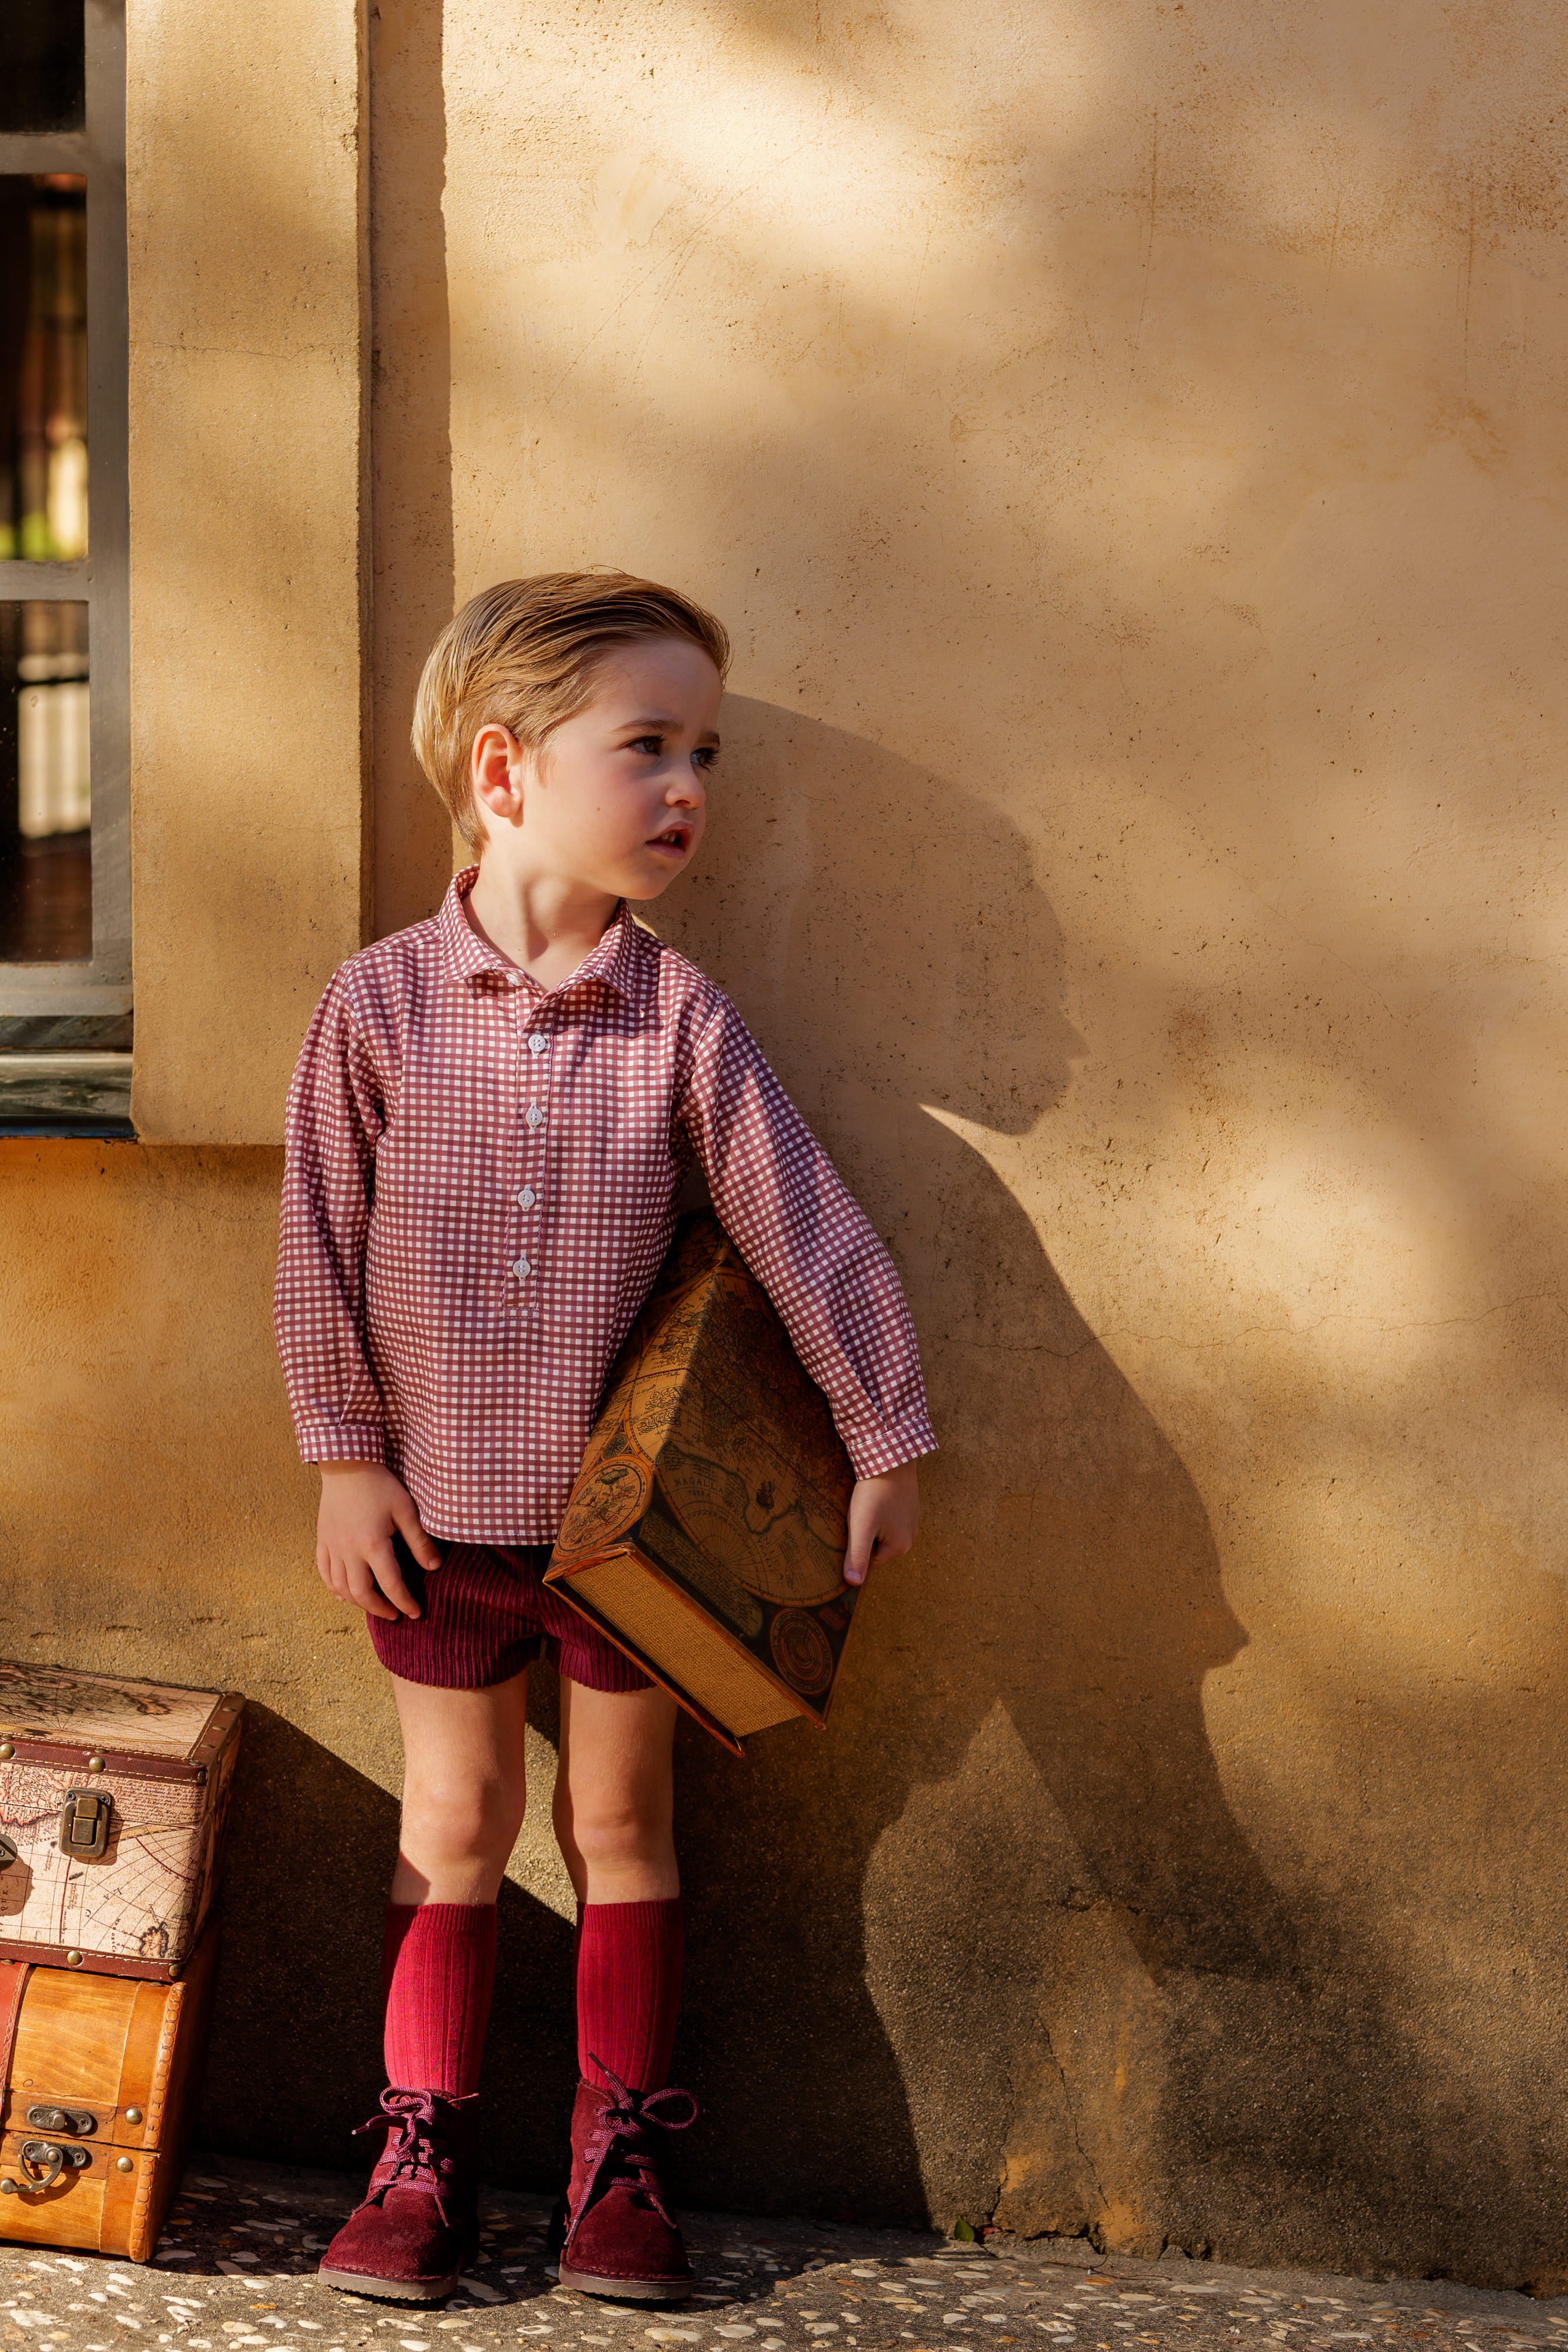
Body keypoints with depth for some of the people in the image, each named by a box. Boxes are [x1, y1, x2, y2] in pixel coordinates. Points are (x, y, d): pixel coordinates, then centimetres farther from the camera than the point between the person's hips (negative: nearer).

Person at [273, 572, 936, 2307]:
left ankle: (617, 2162, 21)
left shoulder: (679, 1020, -8)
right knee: (454, 1819, 11)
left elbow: (801, 1226, -5)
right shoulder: (380, 1006, -9)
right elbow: (322, 1249, -2)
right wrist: (346, 1460, -3)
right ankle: (421, 2158, 21)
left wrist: (883, 1443, -3)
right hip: (444, 1508, 0)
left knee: (620, 1818, 10)